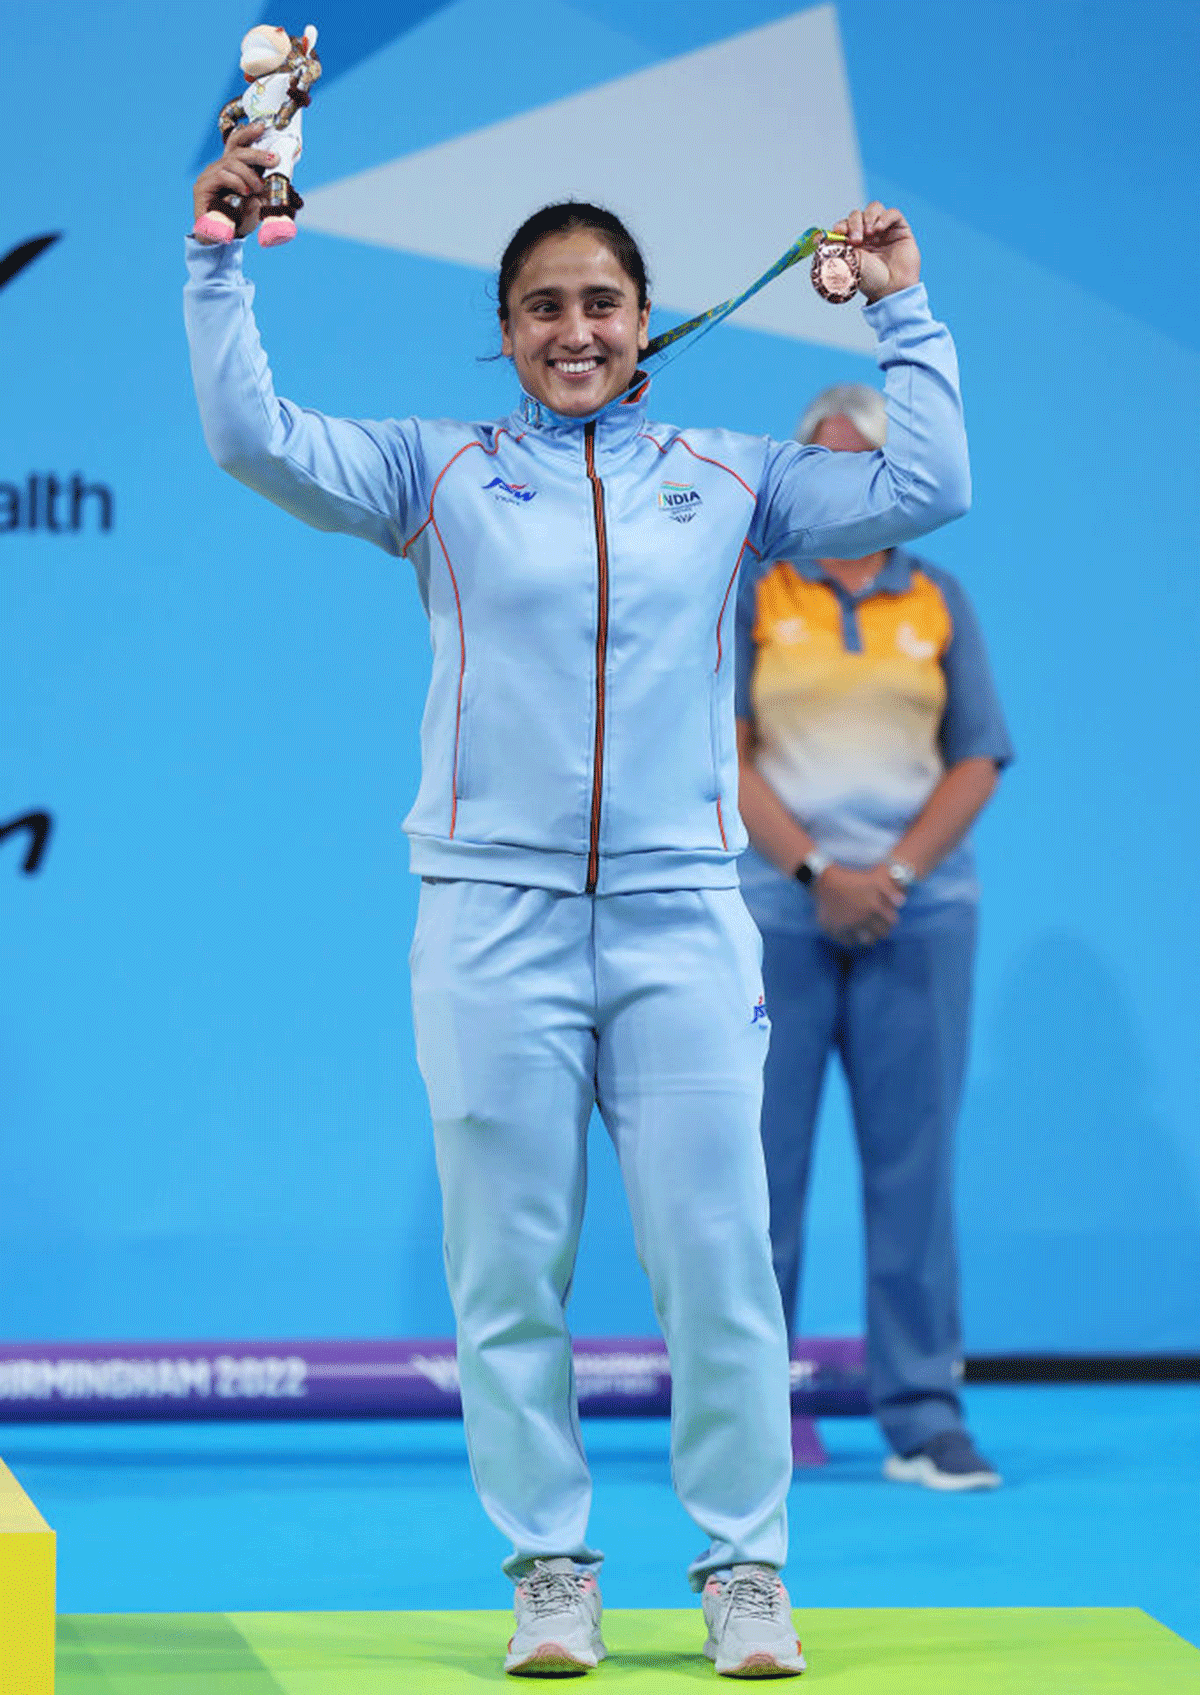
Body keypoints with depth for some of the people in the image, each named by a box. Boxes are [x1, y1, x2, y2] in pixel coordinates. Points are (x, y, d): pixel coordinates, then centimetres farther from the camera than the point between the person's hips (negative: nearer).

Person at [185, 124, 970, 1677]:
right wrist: (221, 262, -4)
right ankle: (550, 1572, 12)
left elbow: (926, 490, 8)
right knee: (509, 1273, 2)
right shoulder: (441, 472, 9)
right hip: (494, 922, 0)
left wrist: (903, 314, 7)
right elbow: (253, 442, 0)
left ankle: (745, 1572, 9)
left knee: (717, 1261, -2)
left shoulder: (727, 476, 12)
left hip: (682, 920, 0)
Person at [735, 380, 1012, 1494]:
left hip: (915, 907, 1)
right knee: (760, 1160, -1)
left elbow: (977, 763, 5)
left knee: (913, 1157, -1)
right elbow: (724, 757, -2)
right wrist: (817, 872, -13)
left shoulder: (938, 602, 10)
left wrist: (893, 877, -9)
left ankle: (922, 1418, 1)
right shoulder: (750, 595, 5)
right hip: (776, 907, -1)